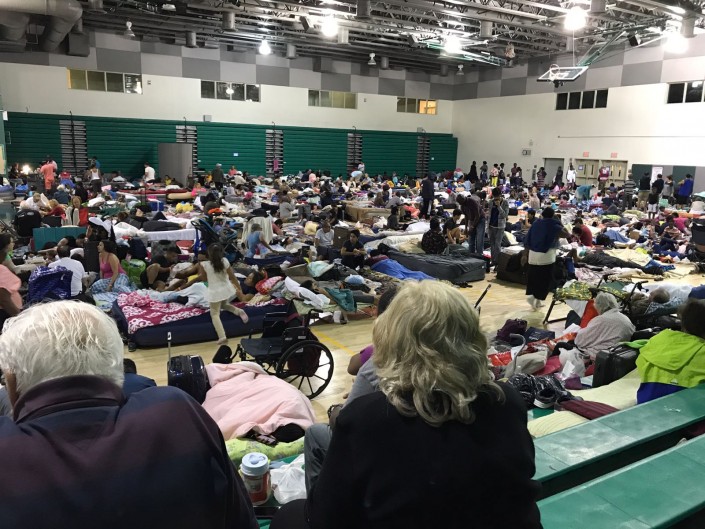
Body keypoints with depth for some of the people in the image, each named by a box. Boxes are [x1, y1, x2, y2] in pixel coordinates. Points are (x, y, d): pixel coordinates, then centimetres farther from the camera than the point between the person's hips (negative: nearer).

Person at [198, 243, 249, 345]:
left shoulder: (204, 264, -15)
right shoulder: (224, 261, -11)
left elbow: (204, 279, -1)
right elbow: (232, 276, -5)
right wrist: (239, 287, 7)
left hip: (214, 292, -3)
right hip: (227, 289, 3)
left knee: (215, 314, 8)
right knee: (224, 305, 32)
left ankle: (222, 337, -6)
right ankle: (239, 311, 5)